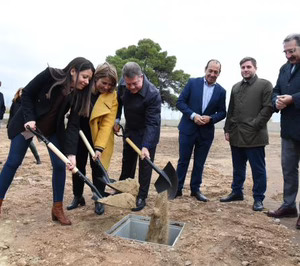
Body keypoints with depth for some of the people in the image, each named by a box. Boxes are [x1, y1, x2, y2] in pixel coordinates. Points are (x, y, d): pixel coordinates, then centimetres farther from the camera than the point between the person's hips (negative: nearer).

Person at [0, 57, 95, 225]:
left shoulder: (79, 94, -16)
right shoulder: (50, 75, -25)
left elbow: (73, 126, -18)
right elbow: (27, 94, -13)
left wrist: (71, 153, -27)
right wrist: (29, 118, -23)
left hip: (54, 128, 3)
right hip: (27, 122, -3)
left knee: (60, 165, -5)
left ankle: (58, 208, 8)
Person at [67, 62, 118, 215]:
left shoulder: (112, 96, -17)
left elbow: (107, 123, -20)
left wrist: (99, 147, -27)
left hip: (98, 135, -2)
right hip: (79, 132, 3)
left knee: (97, 166, 1)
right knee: (78, 164, 10)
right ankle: (78, 197, 28)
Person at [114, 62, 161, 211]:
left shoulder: (153, 94, -32)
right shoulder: (123, 85, -14)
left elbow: (152, 123, -33)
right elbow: (119, 101, 8)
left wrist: (146, 146, -40)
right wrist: (116, 119, -2)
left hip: (147, 132, -6)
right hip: (130, 129, 6)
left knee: (145, 164, -1)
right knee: (127, 161, 19)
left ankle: (141, 197, 15)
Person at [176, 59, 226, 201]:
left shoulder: (221, 91, 4)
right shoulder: (192, 82, -1)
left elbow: (222, 112, 6)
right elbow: (180, 102, -5)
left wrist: (210, 118, -14)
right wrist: (193, 115, -18)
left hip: (206, 132, 2)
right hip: (188, 129, -2)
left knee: (199, 163, 11)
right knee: (183, 161, 6)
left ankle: (195, 189, 26)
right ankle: (177, 189, 18)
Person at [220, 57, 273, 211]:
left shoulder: (265, 85, 1)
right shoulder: (236, 87, 18)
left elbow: (268, 108, -8)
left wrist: (254, 126, -15)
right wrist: (227, 129, 10)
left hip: (254, 136, -5)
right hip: (236, 135, 6)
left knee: (258, 169, 2)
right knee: (238, 168, 16)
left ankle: (258, 198, 13)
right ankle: (237, 192, 29)